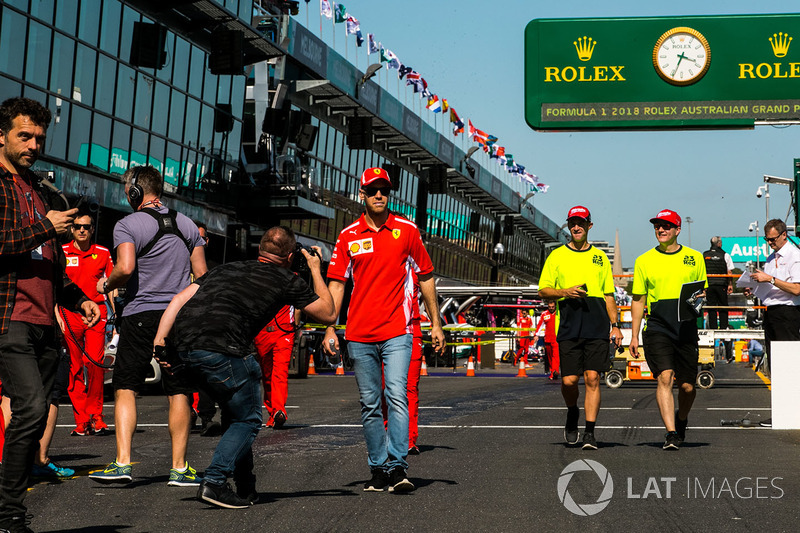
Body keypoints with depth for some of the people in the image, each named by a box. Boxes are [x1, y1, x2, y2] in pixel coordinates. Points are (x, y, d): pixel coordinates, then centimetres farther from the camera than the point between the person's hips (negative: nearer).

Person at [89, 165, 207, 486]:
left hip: (140, 314, -3)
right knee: (179, 392, 4)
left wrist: (107, 285, 1)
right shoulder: (186, 224, 11)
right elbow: (201, 273, 9)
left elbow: (126, 268, -18)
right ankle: (179, 468, 5)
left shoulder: (127, 224, -4)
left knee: (125, 388, 4)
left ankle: (122, 463, -5)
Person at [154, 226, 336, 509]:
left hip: (183, 345, 7)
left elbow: (180, 298, 17)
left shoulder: (228, 268, 28)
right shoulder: (288, 280, 14)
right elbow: (328, 314, 26)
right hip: (220, 348, -6)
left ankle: (246, 490, 29)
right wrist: (315, 271, 35)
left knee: (235, 413, 24)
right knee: (247, 420, 12)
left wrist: (159, 341, 11)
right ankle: (214, 482, -5)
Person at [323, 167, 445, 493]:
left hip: (397, 332, -2)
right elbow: (336, 283, 8)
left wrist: (435, 324, 9)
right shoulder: (348, 236, 7)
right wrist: (330, 328, -1)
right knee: (369, 404, 6)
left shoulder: (407, 230, 4)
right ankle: (378, 469, 14)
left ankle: (397, 467, -17)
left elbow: (426, 277, 10)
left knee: (397, 396, -15)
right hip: (359, 335, 2)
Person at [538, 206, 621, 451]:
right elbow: (543, 290, 6)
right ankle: (572, 412, 26)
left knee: (592, 378, -6)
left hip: (597, 327, 1)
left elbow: (609, 294, 17)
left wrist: (615, 325, 8)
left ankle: (590, 432, -1)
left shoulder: (600, 257, 15)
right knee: (569, 380, -5)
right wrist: (565, 292, -12)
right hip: (568, 327, -1)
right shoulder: (557, 256, 9)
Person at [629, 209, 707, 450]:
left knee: (687, 386, 6)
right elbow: (638, 300, 8)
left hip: (686, 328, 1)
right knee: (665, 378, -16)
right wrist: (634, 336, 4)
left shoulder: (694, 258, 9)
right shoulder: (644, 260, 7)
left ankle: (681, 421, 36)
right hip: (657, 328, -1)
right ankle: (671, 433, -15)